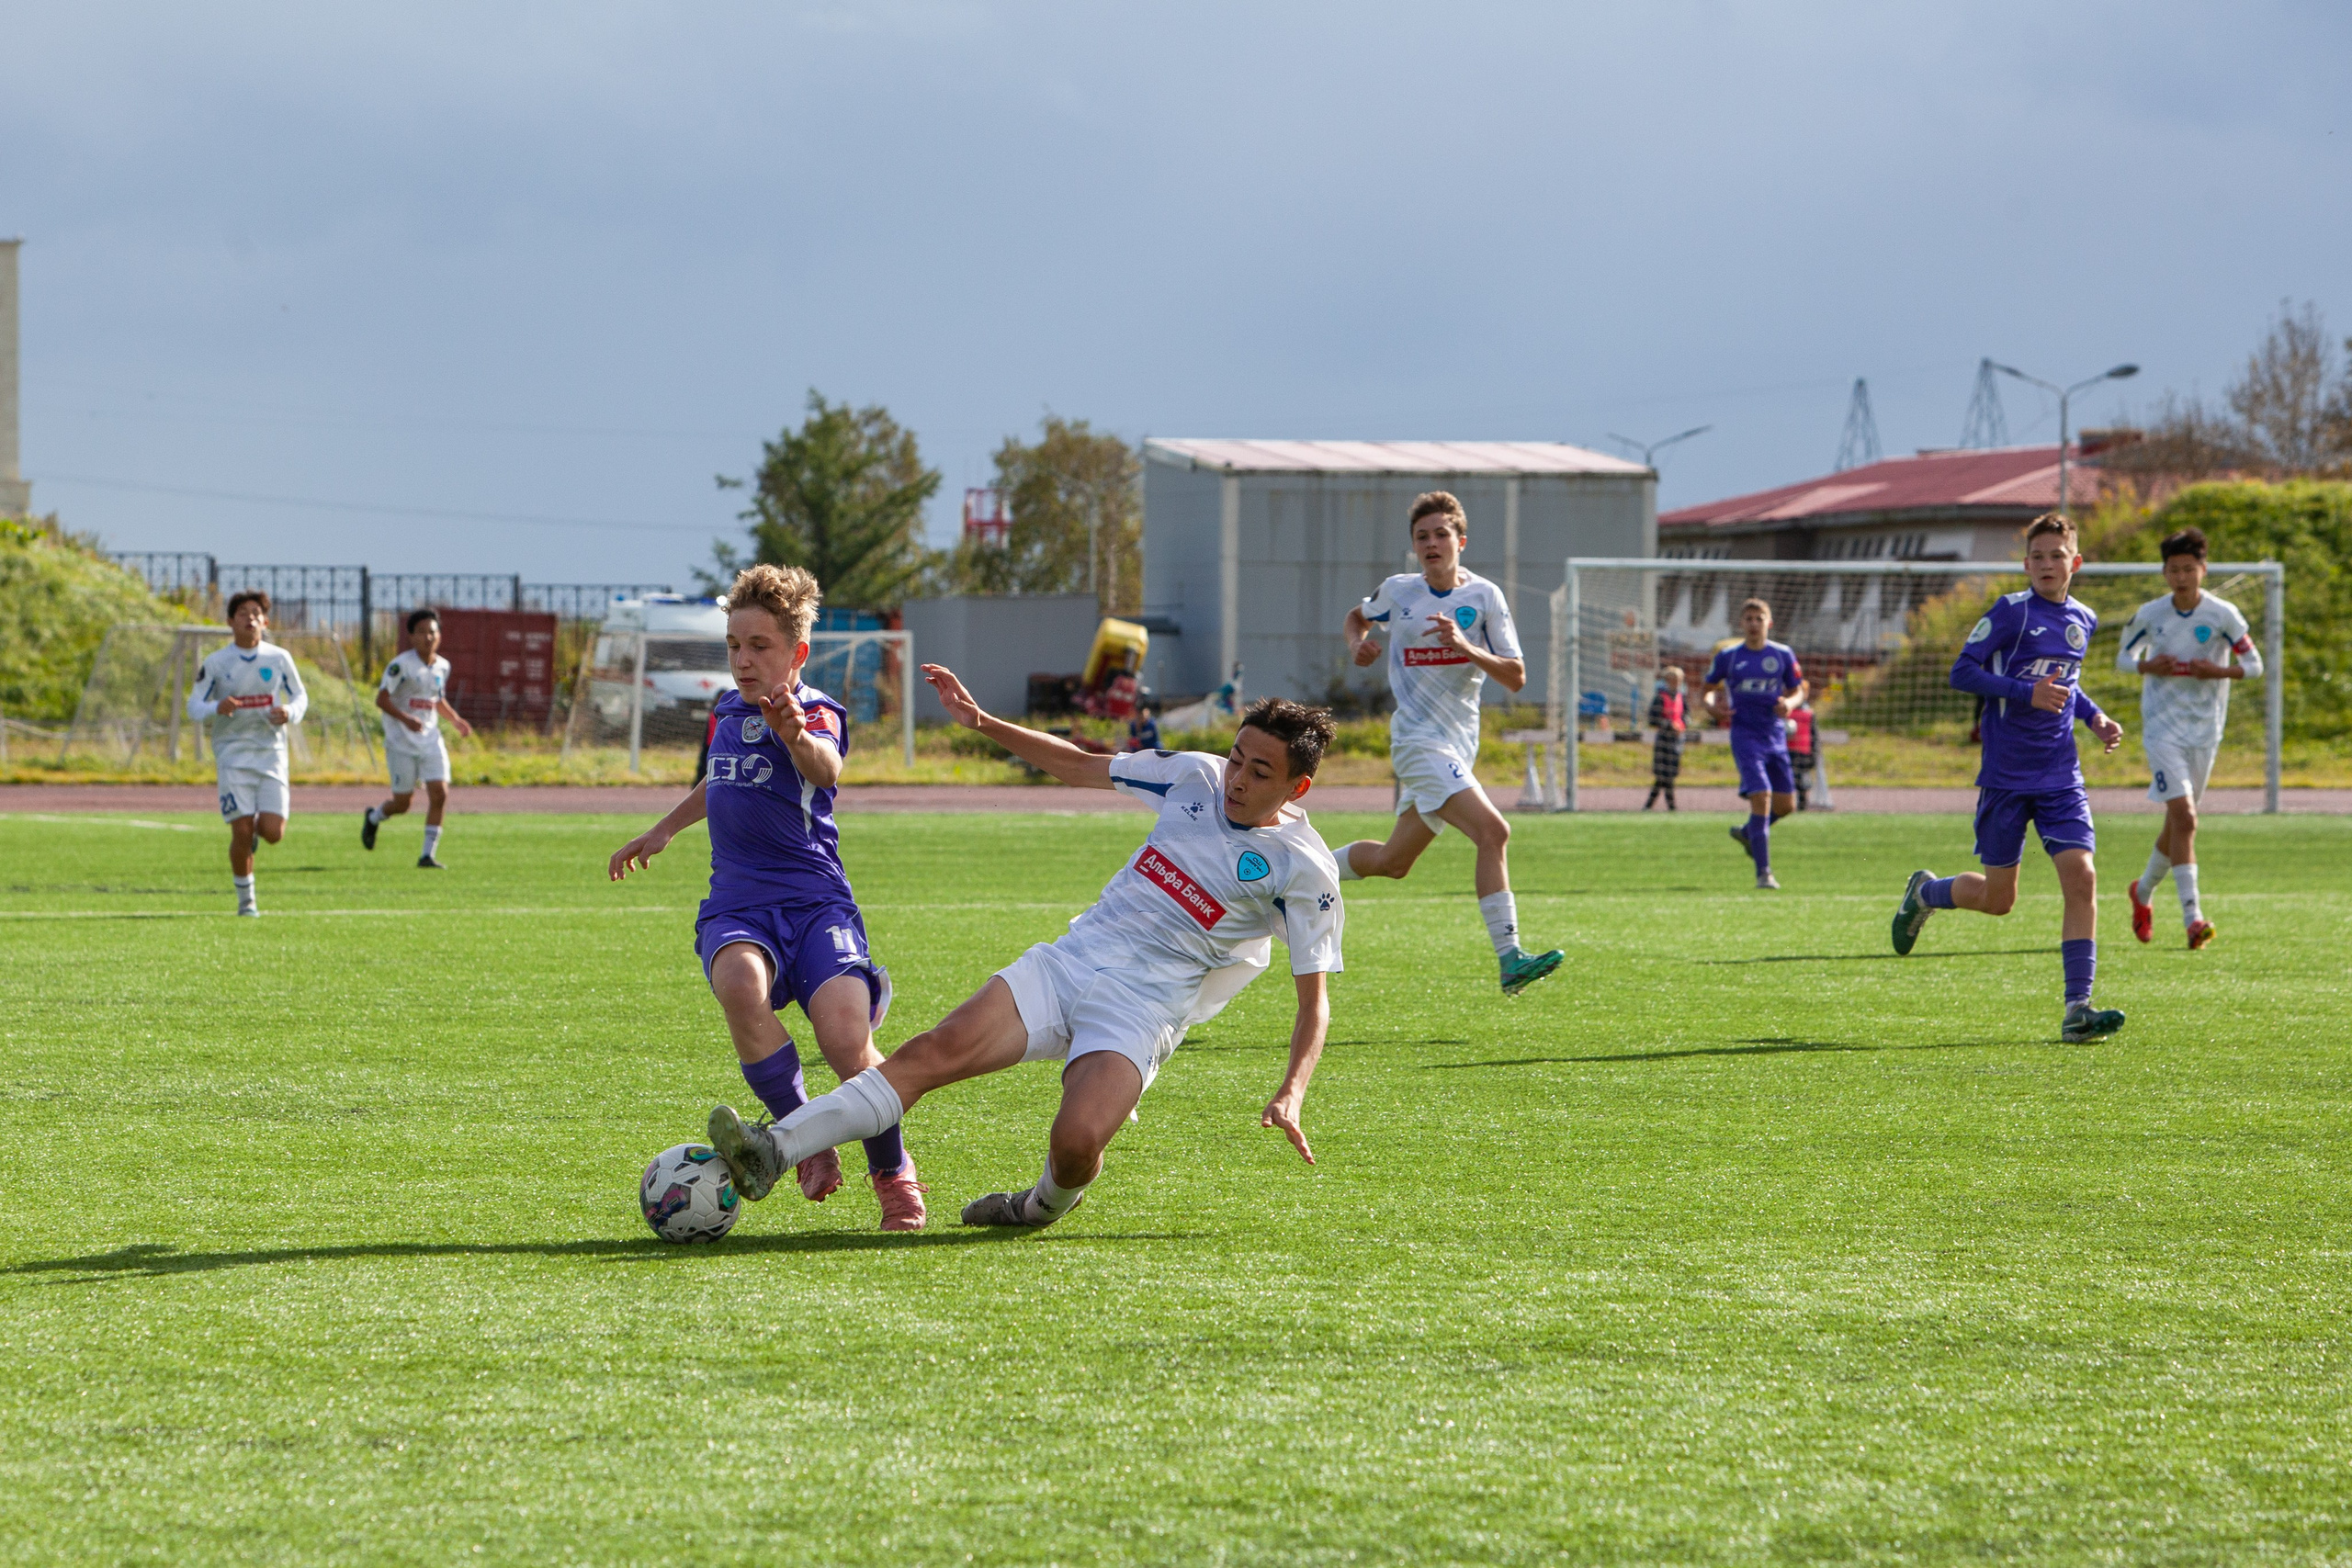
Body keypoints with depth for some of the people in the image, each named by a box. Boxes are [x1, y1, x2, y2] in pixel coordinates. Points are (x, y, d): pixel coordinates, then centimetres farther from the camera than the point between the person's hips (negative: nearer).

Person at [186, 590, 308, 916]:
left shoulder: (279, 659, 3)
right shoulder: (215, 663, -1)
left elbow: (300, 696, 13)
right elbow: (193, 706, 1)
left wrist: (290, 713, -10)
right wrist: (217, 708, -21)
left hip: (271, 752, 1)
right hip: (233, 753, -1)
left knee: (273, 833, -8)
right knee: (242, 833, -8)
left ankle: (258, 825, 29)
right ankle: (246, 900, 10)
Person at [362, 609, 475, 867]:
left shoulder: (442, 666, 7)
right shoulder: (401, 664, -13)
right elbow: (381, 699, -15)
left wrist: (456, 720, 7)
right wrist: (405, 718, -30)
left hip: (430, 740, 5)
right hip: (401, 742, -5)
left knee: (439, 794, -11)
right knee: (403, 803, 2)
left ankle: (428, 855, -3)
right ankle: (373, 817, 37)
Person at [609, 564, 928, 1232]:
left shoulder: (816, 712, -6)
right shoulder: (728, 710, 15)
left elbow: (826, 767, -32)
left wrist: (798, 735, -54)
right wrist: (663, 831, 47)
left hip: (815, 900, -4)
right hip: (737, 905, 4)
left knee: (846, 1040, -26)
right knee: (741, 983, -34)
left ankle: (893, 1175, 5)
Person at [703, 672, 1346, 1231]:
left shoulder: (1304, 870, -4)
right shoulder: (1197, 776, 10)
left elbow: (1314, 1000, -2)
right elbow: (1081, 767, 23)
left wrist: (1291, 1095, -17)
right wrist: (983, 724, 15)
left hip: (1141, 1009, -4)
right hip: (1067, 960, 4)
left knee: (1076, 1144, -30)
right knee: (934, 1052, -19)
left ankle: (1044, 1206, 7)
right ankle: (771, 1152, -29)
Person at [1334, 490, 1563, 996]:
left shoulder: (1484, 596, 1)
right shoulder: (1398, 592, 1)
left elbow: (1516, 678, -4)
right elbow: (1358, 616, 25)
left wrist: (1466, 648, -20)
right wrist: (1357, 642, 2)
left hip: (1460, 743, 4)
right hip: (1418, 740, -4)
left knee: (1391, 862, 14)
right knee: (1492, 831, -24)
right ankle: (1509, 959, -28)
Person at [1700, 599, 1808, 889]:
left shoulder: (1783, 655, 4)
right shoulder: (1727, 656, 0)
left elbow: (1798, 691, 12)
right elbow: (1707, 689, 11)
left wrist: (1790, 703, -11)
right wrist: (1713, 705, -11)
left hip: (1775, 736, 4)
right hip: (1745, 735, -4)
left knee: (1786, 804, 6)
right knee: (1761, 797, -18)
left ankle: (1747, 833, 37)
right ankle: (1763, 872, -13)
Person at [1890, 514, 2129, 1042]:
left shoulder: (2083, 620, 10)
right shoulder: (2011, 611, -9)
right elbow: (1962, 672, -11)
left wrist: (2094, 716, 9)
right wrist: (2027, 692, -21)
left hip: (2060, 776, 4)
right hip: (2005, 776, -4)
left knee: (2081, 879, -13)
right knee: (1998, 899, 5)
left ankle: (2077, 1008, -13)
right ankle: (1925, 892, 38)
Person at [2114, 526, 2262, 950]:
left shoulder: (2222, 615, -5)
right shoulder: (2150, 614, -3)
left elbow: (2254, 664, 0)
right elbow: (2123, 658, 10)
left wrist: (2218, 671, -19)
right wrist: (2148, 667, -12)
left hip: (2205, 730, 2)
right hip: (2162, 727, -2)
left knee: (2179, 821, 12)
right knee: (2183, 817, -16)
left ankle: (2144, 890, 38)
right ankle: (2192, 917, -21)